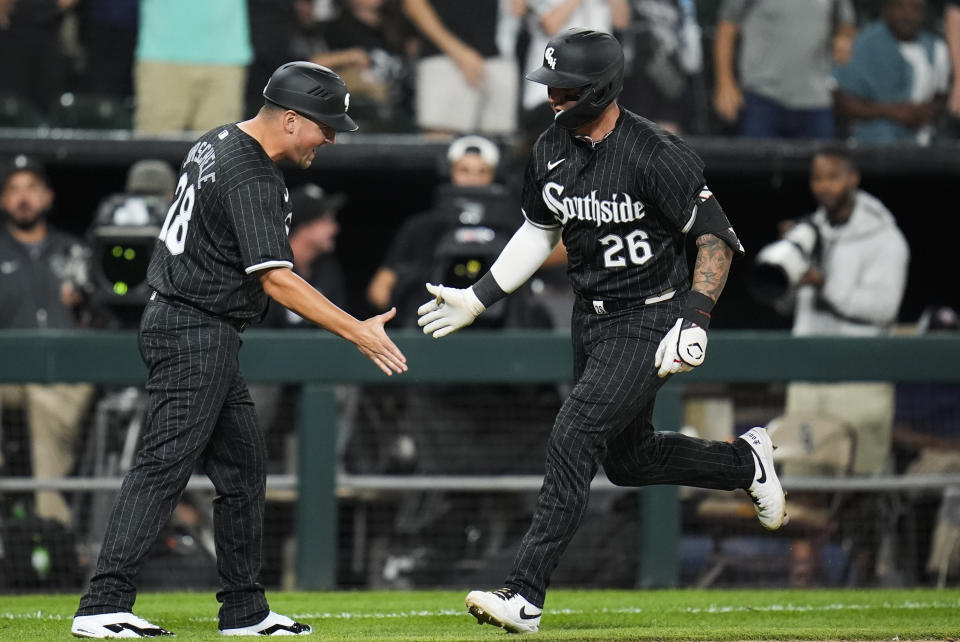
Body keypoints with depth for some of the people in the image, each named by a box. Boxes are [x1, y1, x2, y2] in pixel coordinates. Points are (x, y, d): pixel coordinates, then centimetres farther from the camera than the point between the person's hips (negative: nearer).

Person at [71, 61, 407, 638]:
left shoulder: (218, 142, 12)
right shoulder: (252, 178, -20)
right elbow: (276, 280, -26)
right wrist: (357, 331, -25)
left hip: (205, 336, 11)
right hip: (195, 335, -11)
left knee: (242, 467, 13)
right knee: (165, 465, -14)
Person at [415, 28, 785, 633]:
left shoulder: (655, 154, -21)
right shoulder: (552, 148, 2)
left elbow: (718, 238, -16)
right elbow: (539, 233, 17)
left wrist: (695, 319, -26)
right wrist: (477, 299, 12)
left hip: (649, 322, -8)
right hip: (591, 319, 8)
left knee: (573, 442, -18)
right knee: (627, 459, 18)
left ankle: (526, 595, -19)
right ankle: (746, 461, 43)